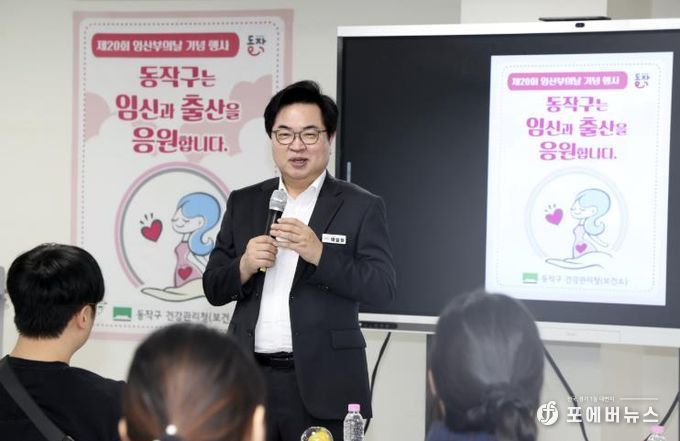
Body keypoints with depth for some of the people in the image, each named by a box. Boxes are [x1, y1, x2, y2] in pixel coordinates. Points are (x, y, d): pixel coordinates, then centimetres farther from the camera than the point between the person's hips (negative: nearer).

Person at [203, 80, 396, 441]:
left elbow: (382, 288, -7)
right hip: (249, 381, 3)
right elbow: (213, 289, 11)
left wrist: (319, 254, -20)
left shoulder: (361, 207, 1)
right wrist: (244, 267, -10)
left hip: (322, 386, -3)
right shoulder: (243, 203, 12)